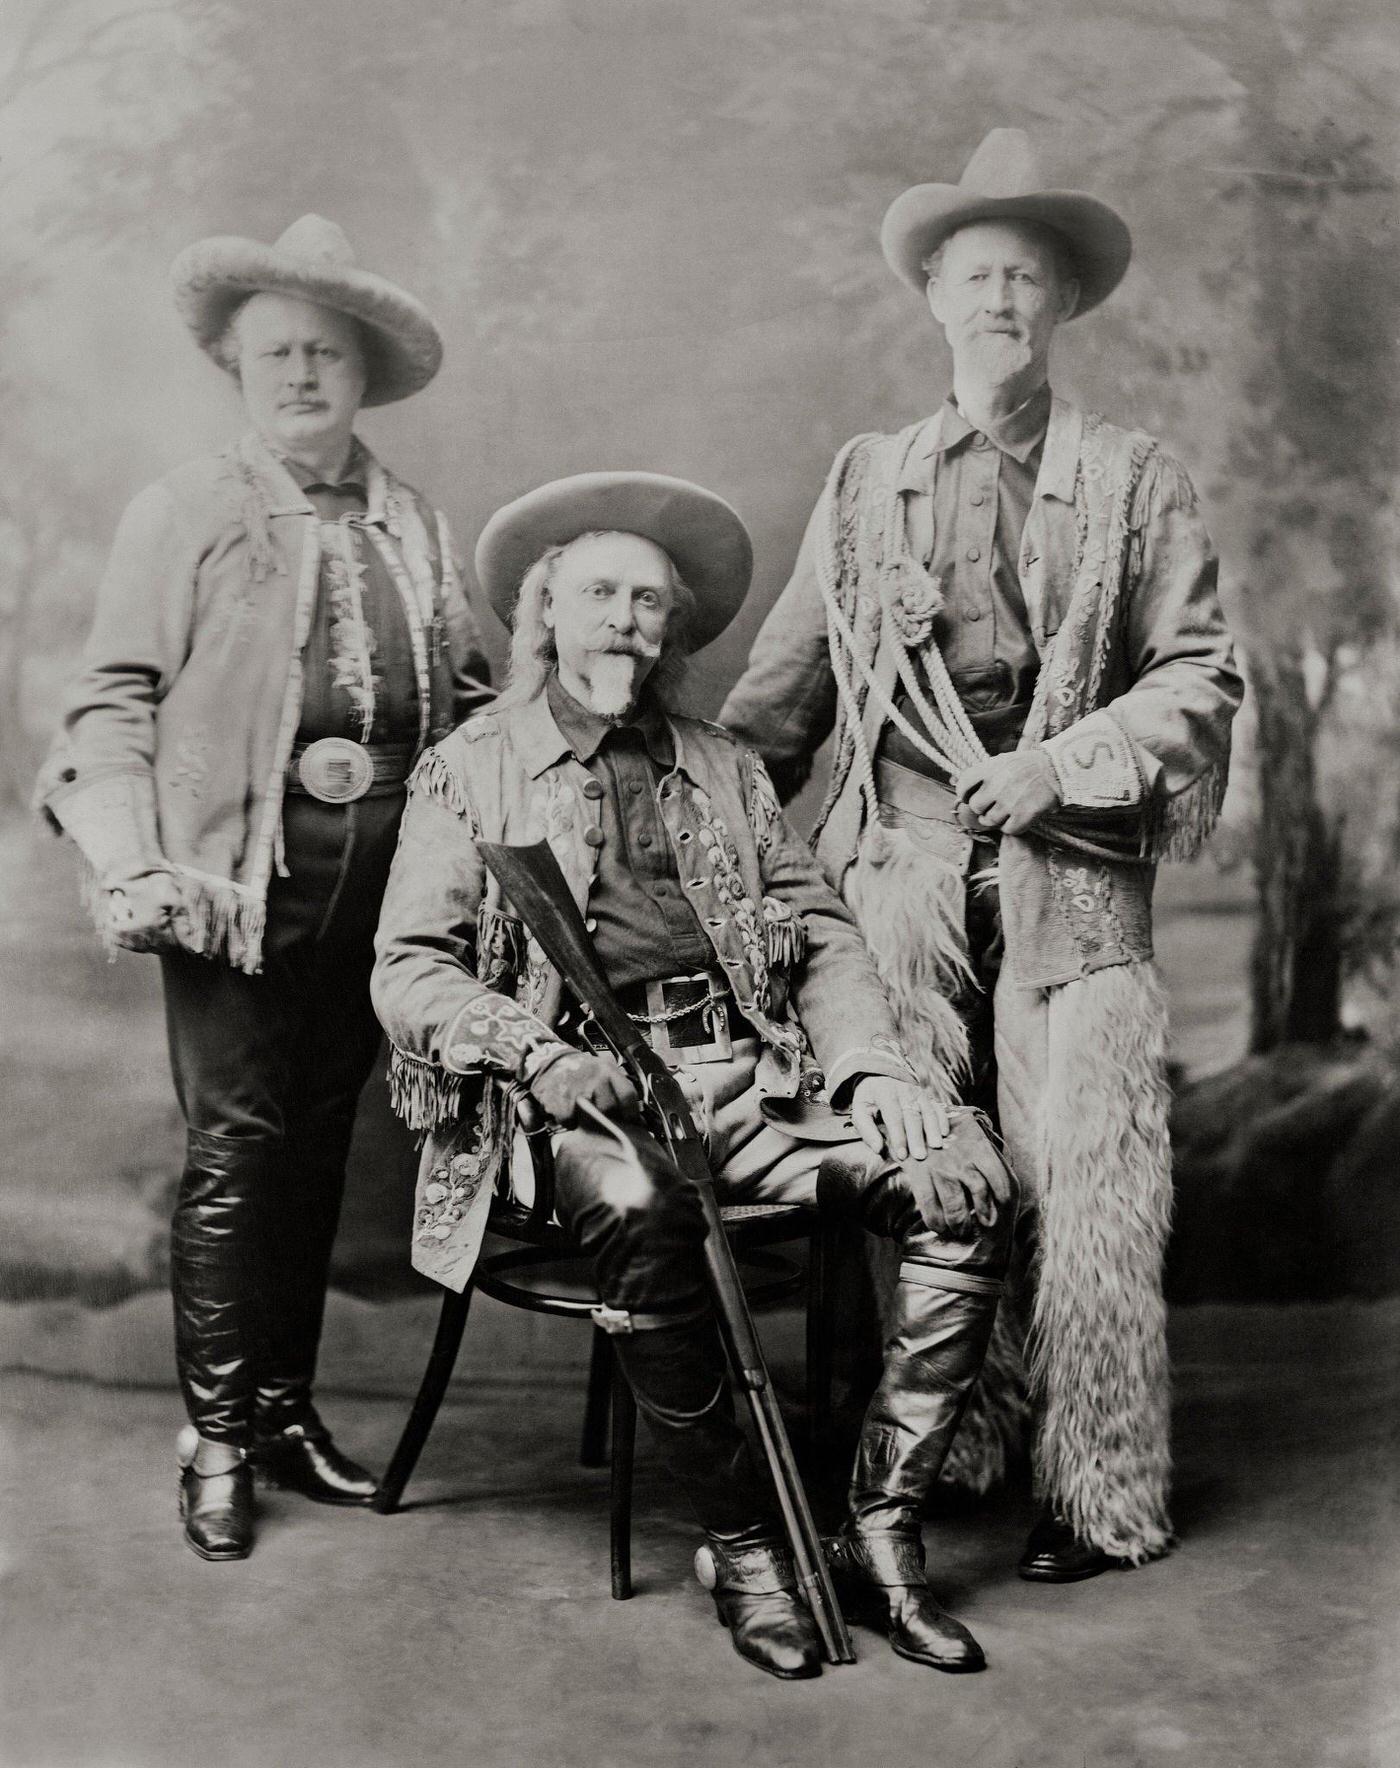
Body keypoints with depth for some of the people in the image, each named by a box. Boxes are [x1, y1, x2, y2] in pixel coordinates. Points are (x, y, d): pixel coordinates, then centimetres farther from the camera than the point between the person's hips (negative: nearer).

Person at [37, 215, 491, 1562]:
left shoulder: (415, 528, 15)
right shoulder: (180, 513, 6)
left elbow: (474, 697, 13)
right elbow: (115, 701, 0)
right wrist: (131, 866, -11)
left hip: (384, 866, 4)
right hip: (242, 863, -3)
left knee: (320, 1139, 10)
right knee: (237, 1143, -3)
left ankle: (287, 1408, 24)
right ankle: (216, 1440, 11)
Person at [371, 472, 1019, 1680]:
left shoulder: (726, 770, 23)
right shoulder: (469, 772, 11)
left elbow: (822, 936, 18)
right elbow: (409, 969, 3)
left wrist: (872, 1066, -1)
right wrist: (537, 1052, -15)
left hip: (748, 1072, 4)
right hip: (586, 1087, -4)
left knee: (968, 1184, -18)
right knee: (641, 1214, -38)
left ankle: (880, 1524, -8)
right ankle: (743, 1544, -17)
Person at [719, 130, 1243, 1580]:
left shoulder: (1134, 480, 11)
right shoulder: (864, 483, 17)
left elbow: (1198, 673, 6)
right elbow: (779, 690, 18)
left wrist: (1064, 761, -8)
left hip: (1070, 864, -1)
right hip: (903, 860, 2)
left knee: (1080, 1179, -5)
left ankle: (1101, 1497, 7)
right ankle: (928, 1460, 15)